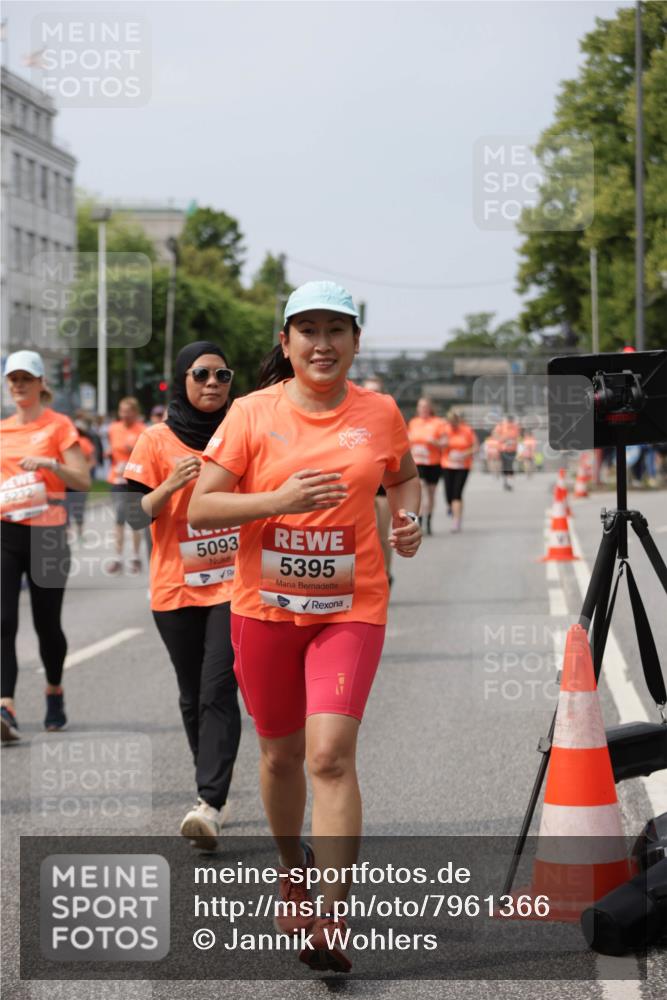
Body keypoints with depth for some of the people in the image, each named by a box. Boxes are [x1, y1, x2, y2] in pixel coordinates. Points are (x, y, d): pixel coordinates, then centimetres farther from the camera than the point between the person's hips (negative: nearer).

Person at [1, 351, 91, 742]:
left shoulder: (59, 425, -1)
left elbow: (83, 480, -8)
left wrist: (50, 463, -22)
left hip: (47, 533, -3)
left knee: (47, 623, 7)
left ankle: (55, 693, 32)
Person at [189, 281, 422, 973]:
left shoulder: (379, 413, 1)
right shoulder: (252, 413, -4)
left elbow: (402, 476, 21)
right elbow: (201, 508, -7)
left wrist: (408, 517, 0)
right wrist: (280, 499, -21)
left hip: (350, 609, -1)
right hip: (264, 607, 1)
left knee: (330, 754, -16)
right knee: (280, 753, 15)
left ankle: (331, 922, -15)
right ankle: (292, 865, 44)